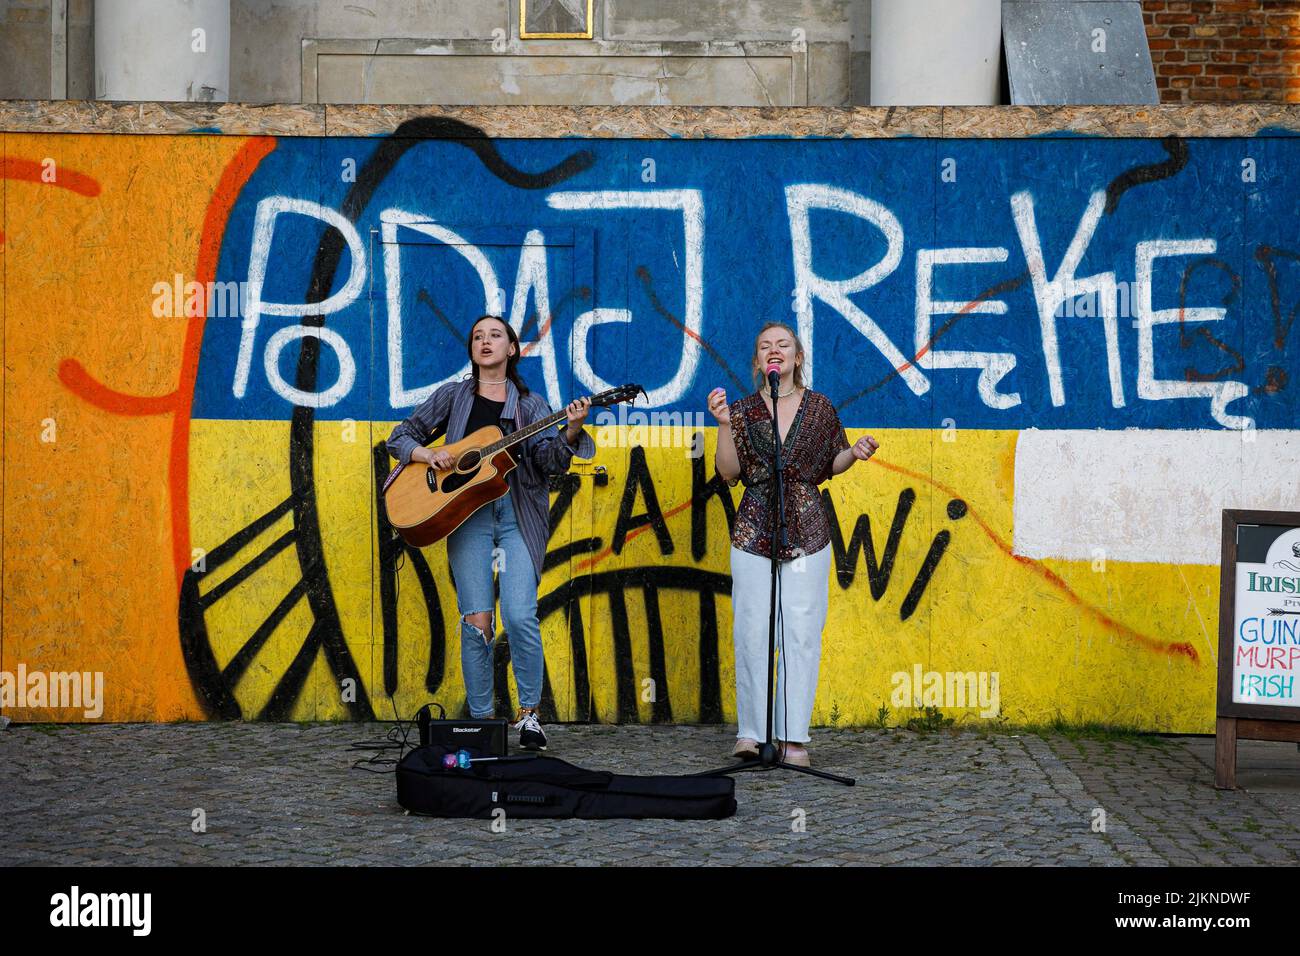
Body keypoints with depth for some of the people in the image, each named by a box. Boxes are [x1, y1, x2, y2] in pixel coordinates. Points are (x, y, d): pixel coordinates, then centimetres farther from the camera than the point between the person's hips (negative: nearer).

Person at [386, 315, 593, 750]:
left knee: (520, 617, -14)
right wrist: (427, 454, -6)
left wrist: (571, 431, -22)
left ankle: (528, 713, 2)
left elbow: (551, 462, -3)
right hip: (467, 514, 1)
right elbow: (399, 437, 15)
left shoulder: (529, 403, 11)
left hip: (519, 515, 0)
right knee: (476, 621, -6)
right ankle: (481, 720, 6)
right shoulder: (453, 396, 12)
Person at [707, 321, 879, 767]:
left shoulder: (820, 408, 7)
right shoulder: (744, 410, 6)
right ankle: (751, 732, 5)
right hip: (753, 532, 0)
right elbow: (729, 473, 0)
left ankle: (793, 737, 1)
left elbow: (830, 465, 15)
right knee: (751, 633, -2)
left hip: (807, 533, 0)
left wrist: (854, 453, -4)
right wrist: (724, 425, -11)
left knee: (801, 634, -3)